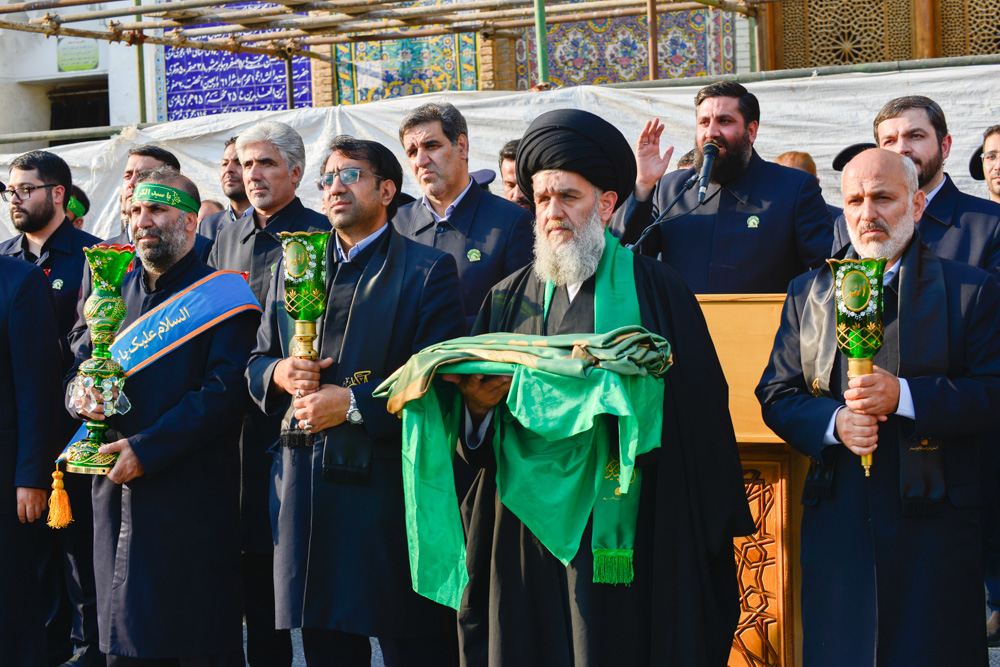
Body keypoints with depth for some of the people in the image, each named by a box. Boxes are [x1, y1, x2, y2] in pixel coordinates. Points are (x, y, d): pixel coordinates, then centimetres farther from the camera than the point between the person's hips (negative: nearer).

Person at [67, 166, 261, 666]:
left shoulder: (221, 297, -5)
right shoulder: (116, 291, 15)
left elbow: (226, 391, -15)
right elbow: (80, 362, 21)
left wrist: (146, 449, -18)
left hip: (191, 495, -6)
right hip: (116, 492, 6)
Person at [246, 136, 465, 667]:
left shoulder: (428, 271, -1)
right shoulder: (292, 268, 17)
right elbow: (257, 362, 20)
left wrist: (353, 403, -16)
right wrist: (279, 374, -2)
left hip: (387, 487, -5)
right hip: (304, 491, 5)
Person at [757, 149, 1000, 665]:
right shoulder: (807, 293, 12)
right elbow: (776, 395, 9)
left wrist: (904, 395, -17)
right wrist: (832, 423, -11)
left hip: (934, 524, -2)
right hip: (837, 522, 2)